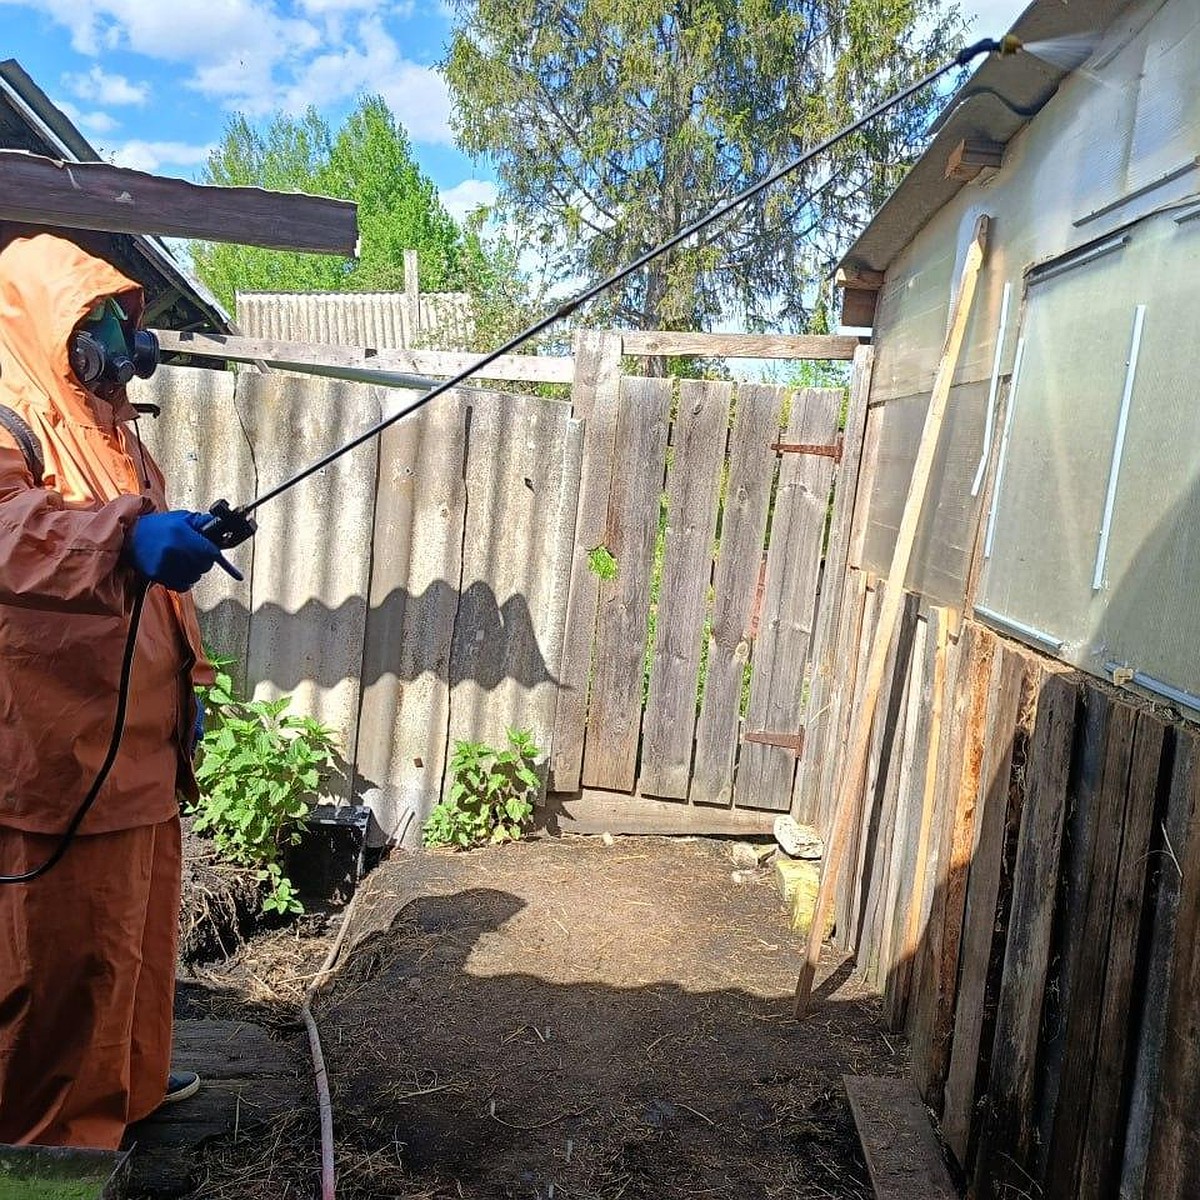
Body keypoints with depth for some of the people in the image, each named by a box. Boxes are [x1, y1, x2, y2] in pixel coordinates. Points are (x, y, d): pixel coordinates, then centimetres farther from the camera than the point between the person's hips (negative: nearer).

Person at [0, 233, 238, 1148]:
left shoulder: (108, 426, 19)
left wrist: (184, 686, 23)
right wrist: (127, 537, -50)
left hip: (135, 736, 9)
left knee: (136, 917, 20)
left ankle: (123, 1076, 37)